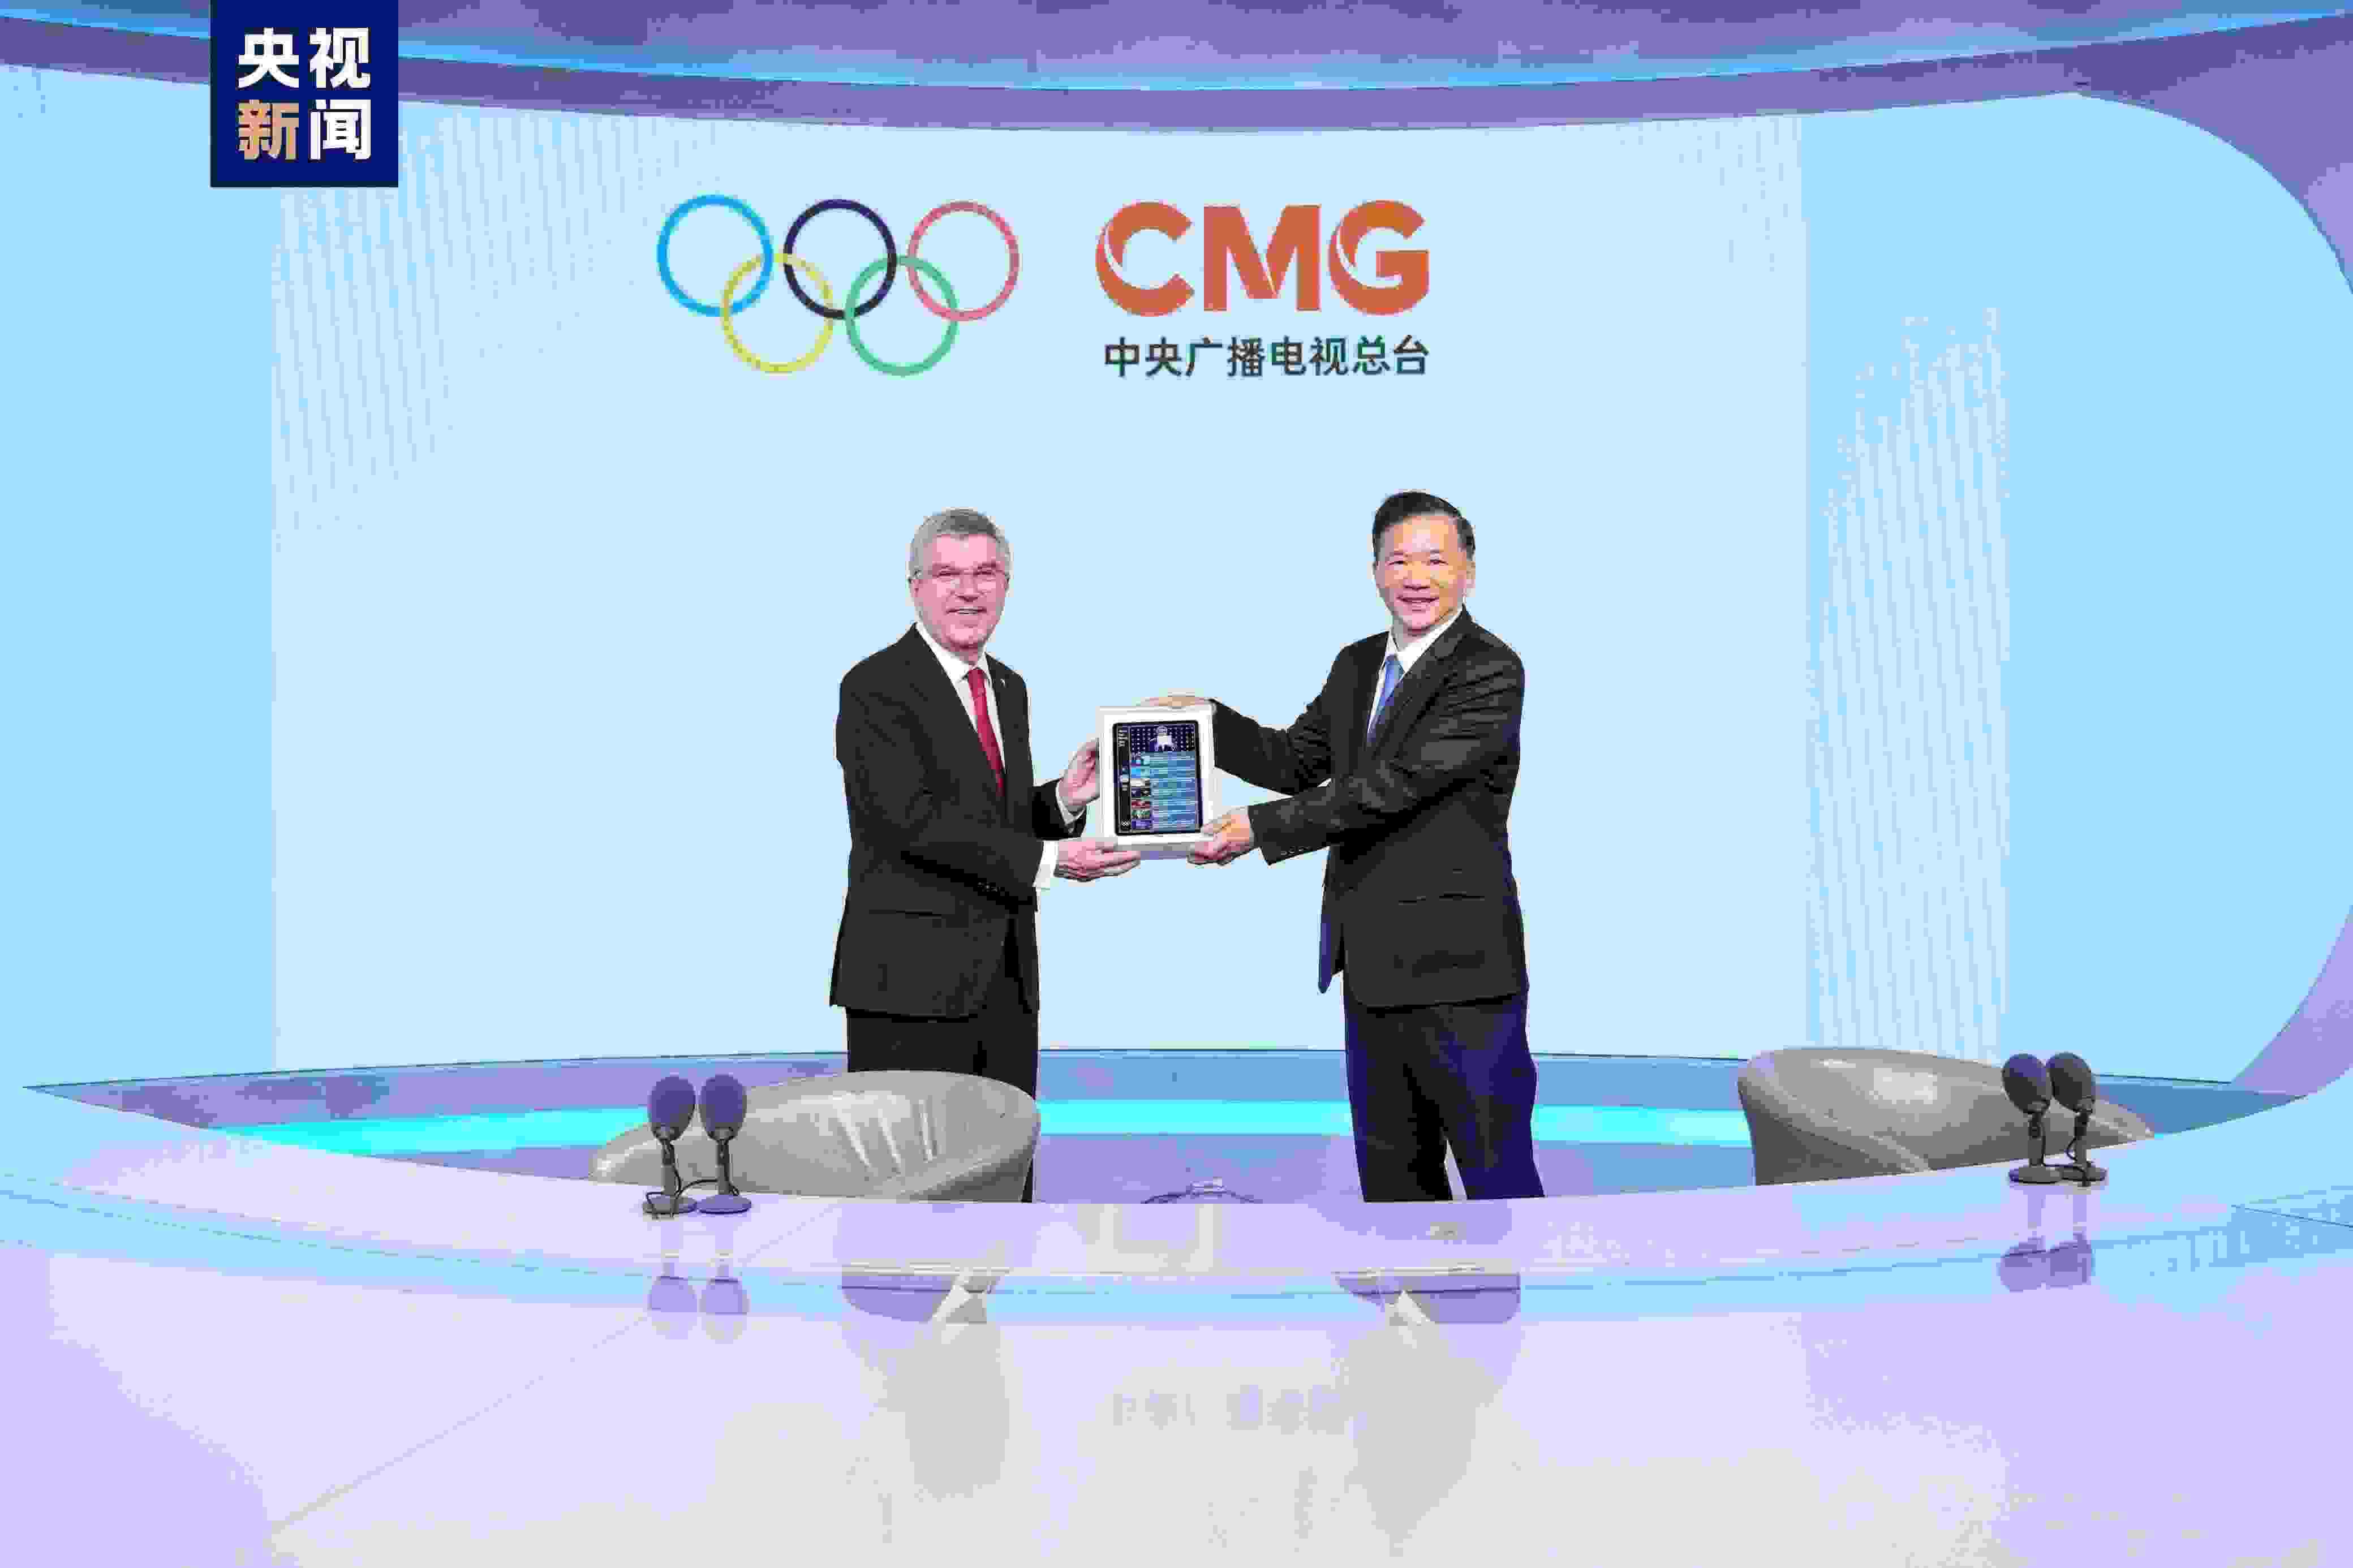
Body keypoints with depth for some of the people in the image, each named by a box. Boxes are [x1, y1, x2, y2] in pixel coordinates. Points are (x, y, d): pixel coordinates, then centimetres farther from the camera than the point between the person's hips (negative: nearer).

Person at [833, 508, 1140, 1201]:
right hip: (913, 986, -7)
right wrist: (1047, 861, -22)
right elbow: (912, 819, -20)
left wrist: (1063, 801, -1)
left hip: (1005, 983, 8)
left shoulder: (1010, 689, 16)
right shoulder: (876, 687, -9)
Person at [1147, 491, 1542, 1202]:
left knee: (1497, 1175, 2)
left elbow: (1396, 784, -21)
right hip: (1374, 969, 8)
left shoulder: (1490, 672, -14)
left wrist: (1263, 827, -21)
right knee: (1392, 1172, 17)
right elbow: (1298, 761, 15)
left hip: (1457, 971, -7)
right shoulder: (1356, 665, 12)